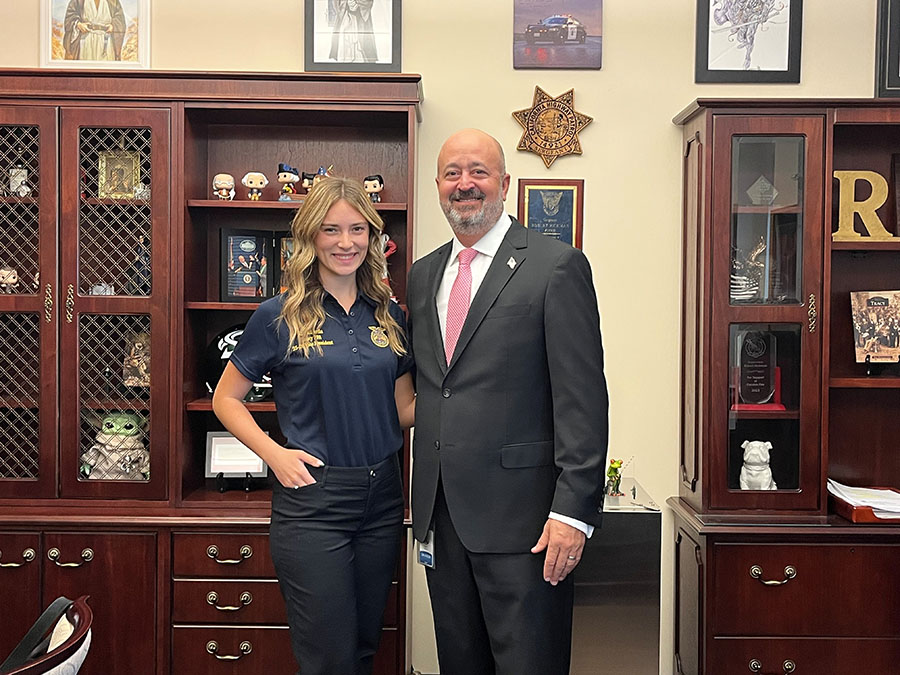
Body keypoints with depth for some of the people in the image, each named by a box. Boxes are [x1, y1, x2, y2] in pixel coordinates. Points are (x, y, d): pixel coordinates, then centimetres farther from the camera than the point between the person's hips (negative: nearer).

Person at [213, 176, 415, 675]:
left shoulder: (389, 316, 7)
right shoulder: (279, 316, -5)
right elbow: (225, 399, 2)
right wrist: (274, 453, -11)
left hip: (381, 498, 5)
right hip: (312, 498, -4)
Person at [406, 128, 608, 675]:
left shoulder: (558, 266, -6)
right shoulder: (423, 275, 14)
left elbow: (583, 399, -11)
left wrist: (573, 510, -17)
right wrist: (425, 504, 14)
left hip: (521, 515, -6)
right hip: (442, 517, 6)